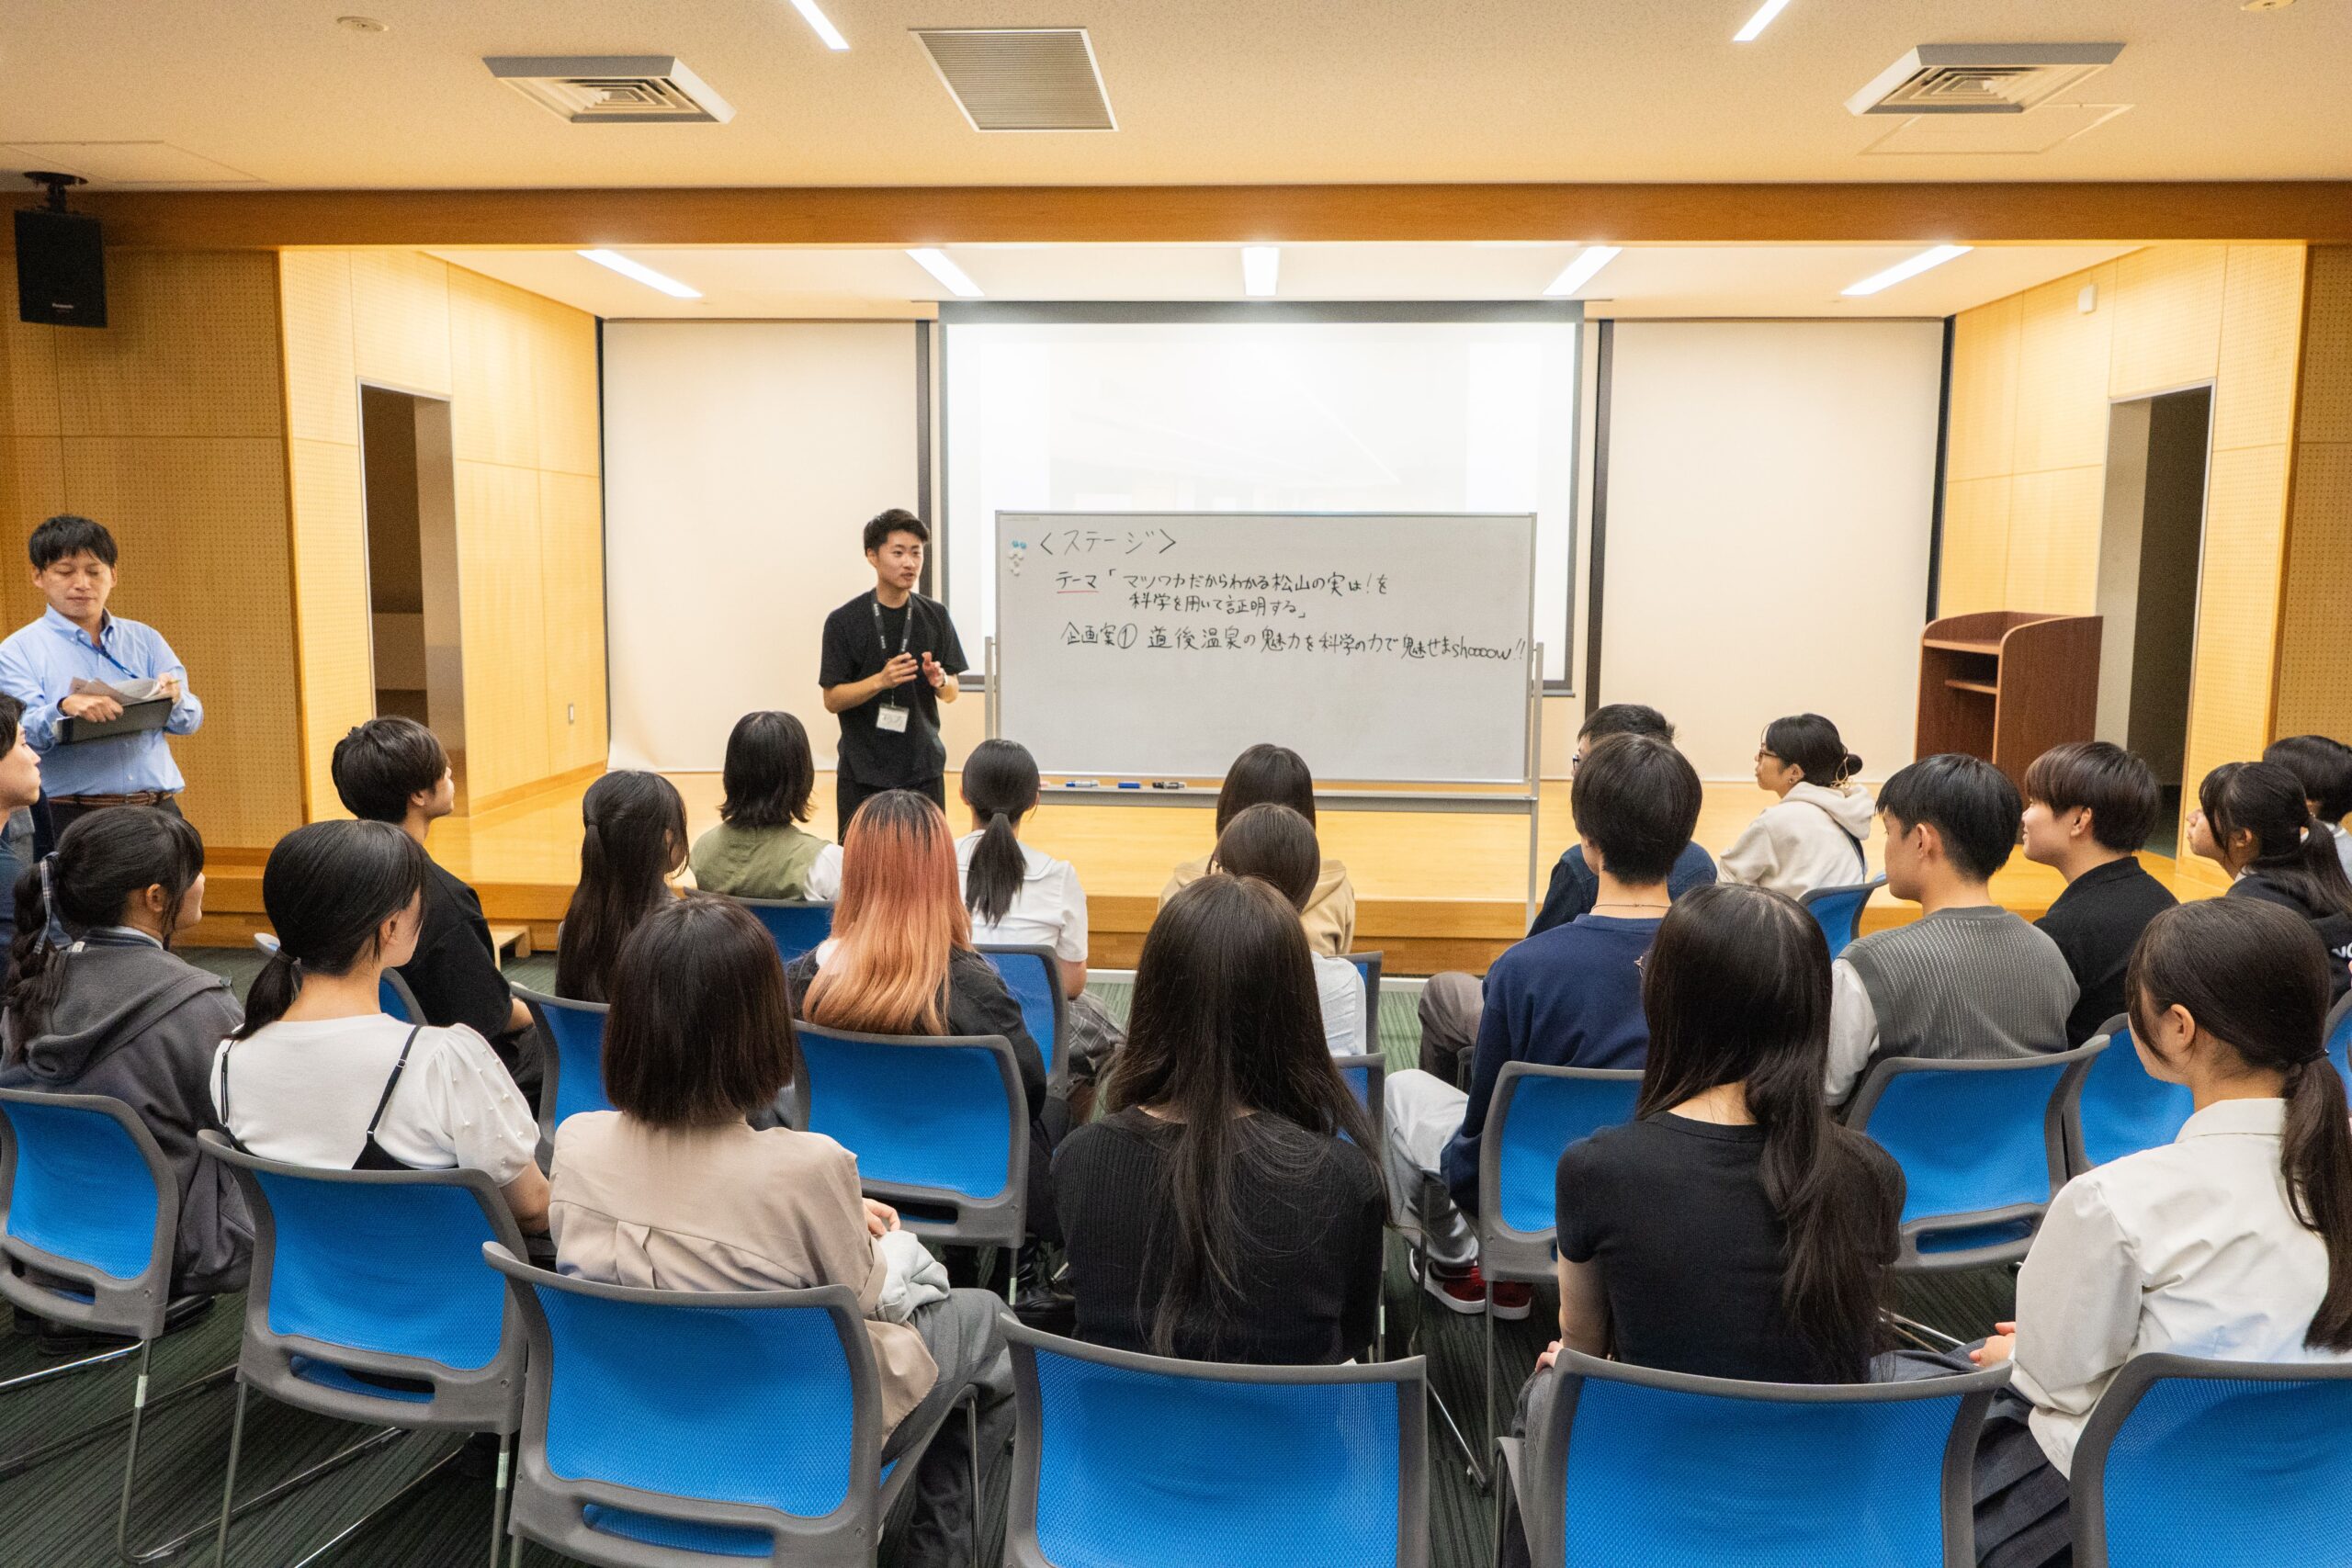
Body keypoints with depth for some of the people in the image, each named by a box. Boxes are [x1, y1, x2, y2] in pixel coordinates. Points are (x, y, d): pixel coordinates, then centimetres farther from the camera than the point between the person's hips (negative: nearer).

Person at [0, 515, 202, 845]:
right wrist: (63, 709, -26)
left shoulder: (145, 639, 15)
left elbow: (192, 720, 7)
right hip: (73, 818, -2)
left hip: (158, 809, 2)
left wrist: (174, 698, -15)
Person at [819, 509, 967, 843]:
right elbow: (832, 699, -7)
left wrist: (940, 680, -16)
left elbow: (952, 693, 7)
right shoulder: (844, 621, -5)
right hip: (863, 773, -2)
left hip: (923, 768, 2)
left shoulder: (935, 616, 4)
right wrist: (881, 681, -23)